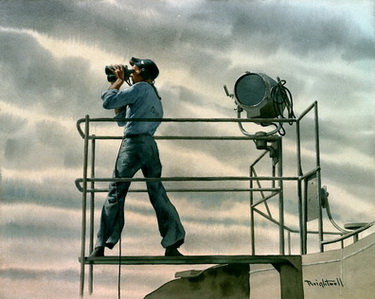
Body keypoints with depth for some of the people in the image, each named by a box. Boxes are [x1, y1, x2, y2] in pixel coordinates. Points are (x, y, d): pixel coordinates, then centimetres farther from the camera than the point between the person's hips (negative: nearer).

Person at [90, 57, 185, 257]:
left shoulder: (141, 88, -1)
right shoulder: (155, 97, 26)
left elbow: (108, 102, -8)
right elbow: (121, 119, 29)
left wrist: (118, 81, 8)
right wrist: (119, 82, 27)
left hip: (134, 143, -8)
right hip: (150, 145, 8)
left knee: (115, 193, -5)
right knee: (158, 193, 7)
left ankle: (100, 247, -4)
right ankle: (173, 243, 3)